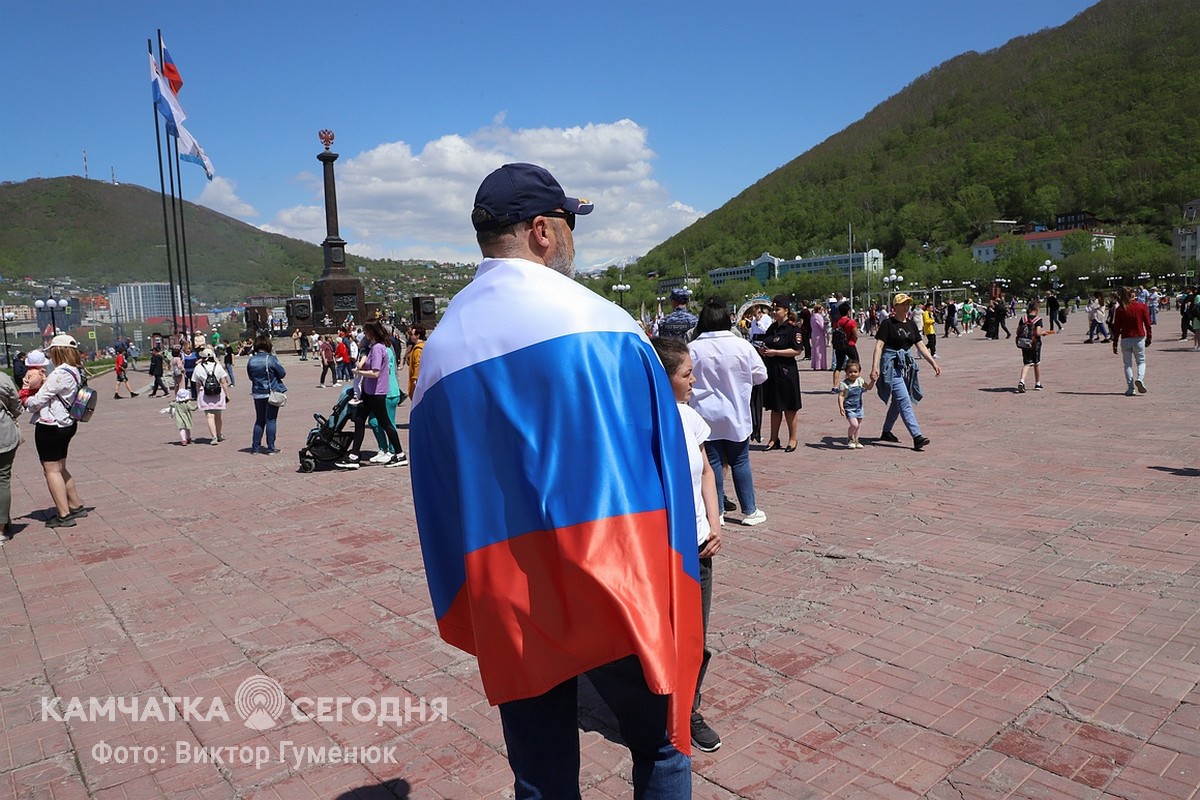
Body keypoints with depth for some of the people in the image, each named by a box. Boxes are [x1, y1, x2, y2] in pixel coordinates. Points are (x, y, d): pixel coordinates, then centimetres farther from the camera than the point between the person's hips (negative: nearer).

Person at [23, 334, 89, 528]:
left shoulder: (60, 374, -21)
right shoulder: (77, 372, 7)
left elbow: (37, 401, -15)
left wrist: (24, 402, 6)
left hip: (50, 427, -9)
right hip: (66, 424, 9)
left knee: (51, 470, 0)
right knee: (60, 468, 20)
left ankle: (64, 515, 3)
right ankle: (76, 506, 27)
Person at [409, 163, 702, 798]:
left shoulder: (439, 347, 4)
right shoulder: (600, 321, -7)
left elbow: (435, 497, 8)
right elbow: (662, 453, -4)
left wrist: (468, 614, 17)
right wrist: (672, 581, 6)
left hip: (506, 602, 4)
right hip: (617, 579, -3)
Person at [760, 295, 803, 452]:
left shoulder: (793, 328, -8)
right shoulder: (772, 328, 13)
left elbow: (797, 350, -15)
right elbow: (765, 346, 23)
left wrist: (775, 352, -18)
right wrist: (763, 350, 0)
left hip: (786, 371, -6)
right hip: (771, 371, 7)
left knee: (789, 408, 2)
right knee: (774, 407, 11)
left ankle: (792, 439, 13)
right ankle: (774, 439, 18)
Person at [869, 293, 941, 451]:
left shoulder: (911, 324, 11)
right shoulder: (888, 324, -8)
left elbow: (921, 346, 14)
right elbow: (879, 345, -14)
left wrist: (934, 363, 8)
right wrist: (875, 367, -23)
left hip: (907, 365, 7)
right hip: (891, 365, -7)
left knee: (897, 401, 14)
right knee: (904, 401, -12)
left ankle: (886, 432, 29)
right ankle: (917, 437, -17)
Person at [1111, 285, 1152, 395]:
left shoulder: (1120, 309, -4)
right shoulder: (1142, 306, -2)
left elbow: (1116, 327, -3)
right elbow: (1147, 323, 1)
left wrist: (1115, 343, 3)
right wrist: (1149, 337, 12)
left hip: (1125, 339, 0)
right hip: (1139, 338, 0)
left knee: (1128, 364, 8)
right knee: (1141, 361, 14)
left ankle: (1130, 388, 2)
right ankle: (1140, 379, -14)